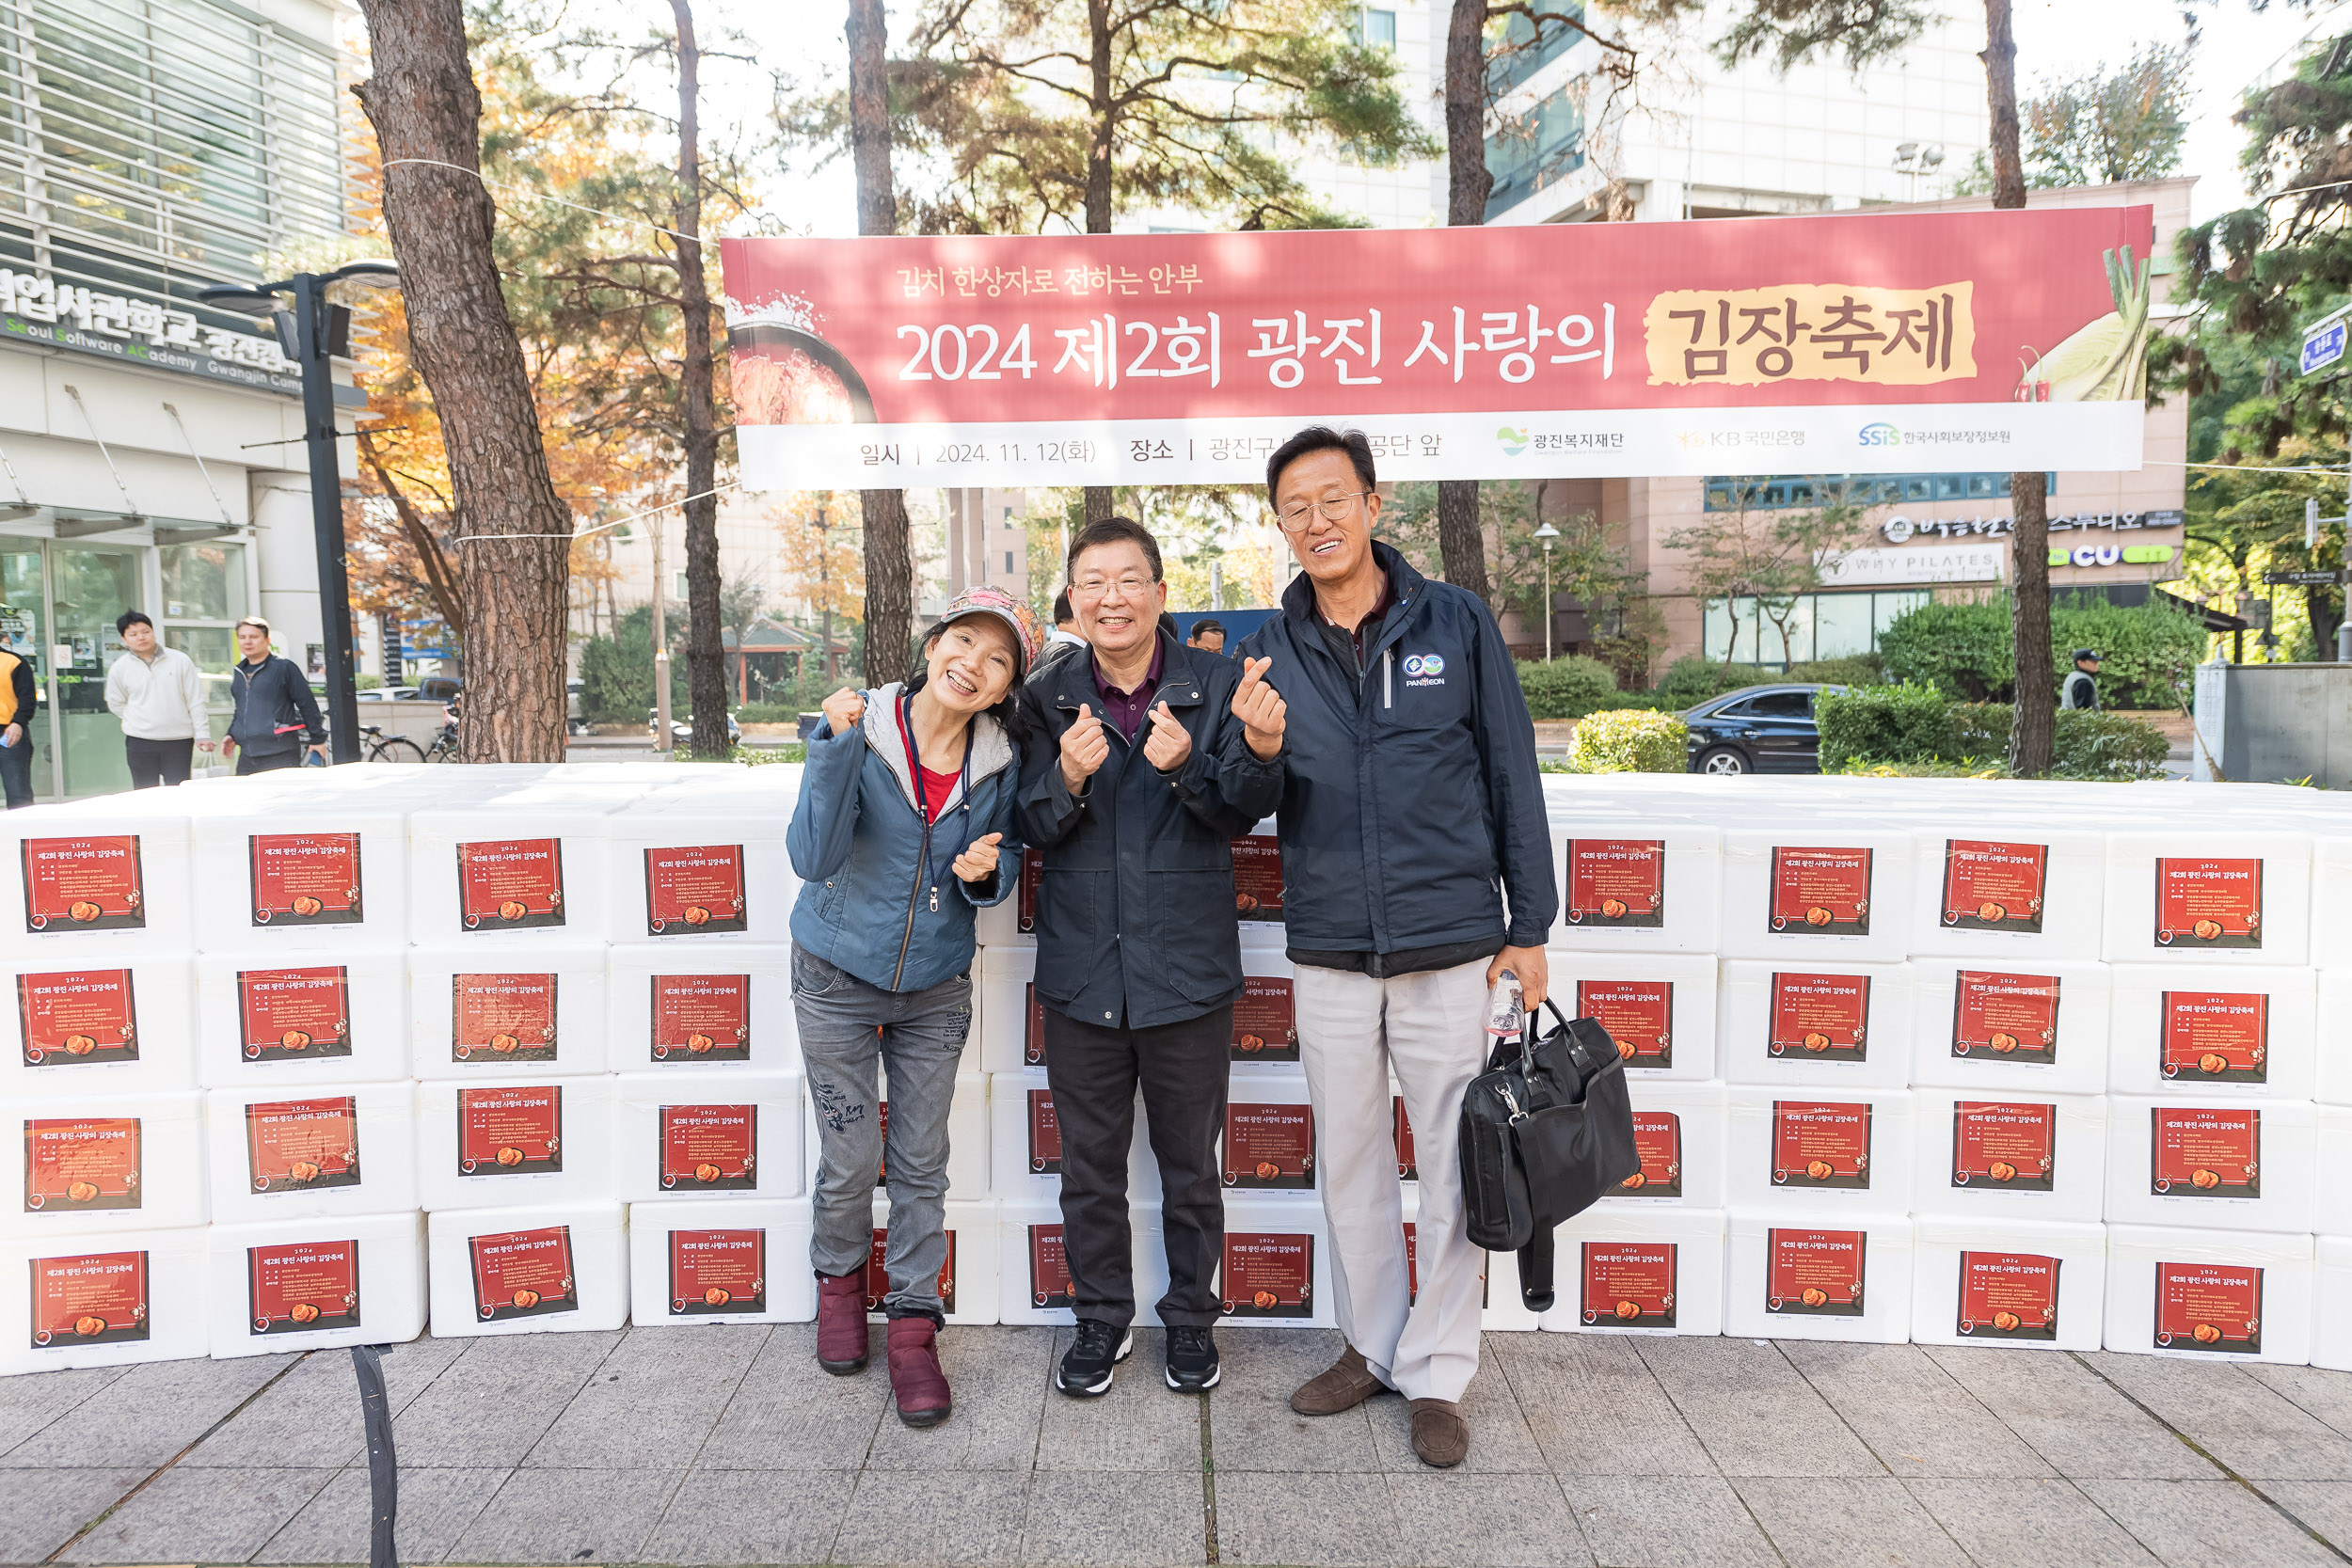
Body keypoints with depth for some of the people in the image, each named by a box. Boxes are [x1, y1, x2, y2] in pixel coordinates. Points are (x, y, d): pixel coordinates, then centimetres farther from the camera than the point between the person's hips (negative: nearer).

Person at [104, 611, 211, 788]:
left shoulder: (180, 660, 0)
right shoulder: (120, 669, 3)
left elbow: (195, 701, 2)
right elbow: (116, 704, 15)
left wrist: (202, 735, -2)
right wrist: (141, 723, 5)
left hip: (180, 740, -1)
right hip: (140, 743, 1)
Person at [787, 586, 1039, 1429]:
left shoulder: (1000, 761, -9)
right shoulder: (858, 731, -17)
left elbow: (1001, 871, 4)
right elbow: (813, 858, -27)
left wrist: (984, 873, -20)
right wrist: (838, 747, -36)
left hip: (937, 985, 2)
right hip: (838, 977, -2)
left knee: (921, 1162, 9)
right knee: (851, 1158, 7)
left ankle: (914, 1325, 24)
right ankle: (840, 1278, 37)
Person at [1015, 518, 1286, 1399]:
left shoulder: (1215, 685, -4)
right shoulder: (1049, 698, 1)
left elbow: (1246, 807, -12)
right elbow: (1032, 828, -1)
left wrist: (1184, 767, -32)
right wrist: (1068, 778, -22)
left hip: (1188, 971, -1)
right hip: (1081, 974, 2)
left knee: (1190, 1165, 14)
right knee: (1090, 1165, 15)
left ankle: (1191, 1318, 35)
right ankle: (1102, 1320, 34)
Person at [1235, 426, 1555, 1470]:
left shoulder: (1455, 624, -2)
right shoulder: (1270, 649, 4)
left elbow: (1512, 778, 1)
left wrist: (1529, 926, -1)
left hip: (1449, 946, -2)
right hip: (1329, 953, 3)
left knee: (1454, 1167, 6)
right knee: (1349, 1160, 14)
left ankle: (1438, 1372, 23)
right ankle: (1371, 1346, 32)